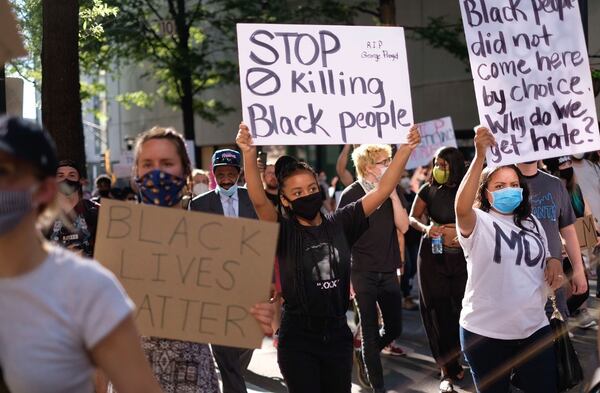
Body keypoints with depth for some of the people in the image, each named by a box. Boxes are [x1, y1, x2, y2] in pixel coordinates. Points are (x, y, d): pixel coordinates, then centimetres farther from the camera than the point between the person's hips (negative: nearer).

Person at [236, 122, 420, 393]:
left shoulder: (340, 224, 2)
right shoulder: (284, 232, -8)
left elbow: (382, 190, 0)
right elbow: (259, 200, -26)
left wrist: (406, 149, -9)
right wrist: (249, 154, -40)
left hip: (337, 334, 4)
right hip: (298, 339, -4)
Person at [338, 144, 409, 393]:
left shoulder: (394, 191, 3)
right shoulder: (351, 194, -8)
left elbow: (403, 227, -6)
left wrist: (393, 194, -14)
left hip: (389, 271, 4)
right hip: (363, 272, -4)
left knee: (395, 328, 7)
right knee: (370, 330, 1)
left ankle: (368, 351, 38)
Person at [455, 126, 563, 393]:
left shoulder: (531, 222, 10)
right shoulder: (478, 223, -9)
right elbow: (461, 208, -33)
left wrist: (553, 261, 0)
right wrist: (480, 156, -40)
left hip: (534, 328, 5)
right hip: (486, 332, -5)